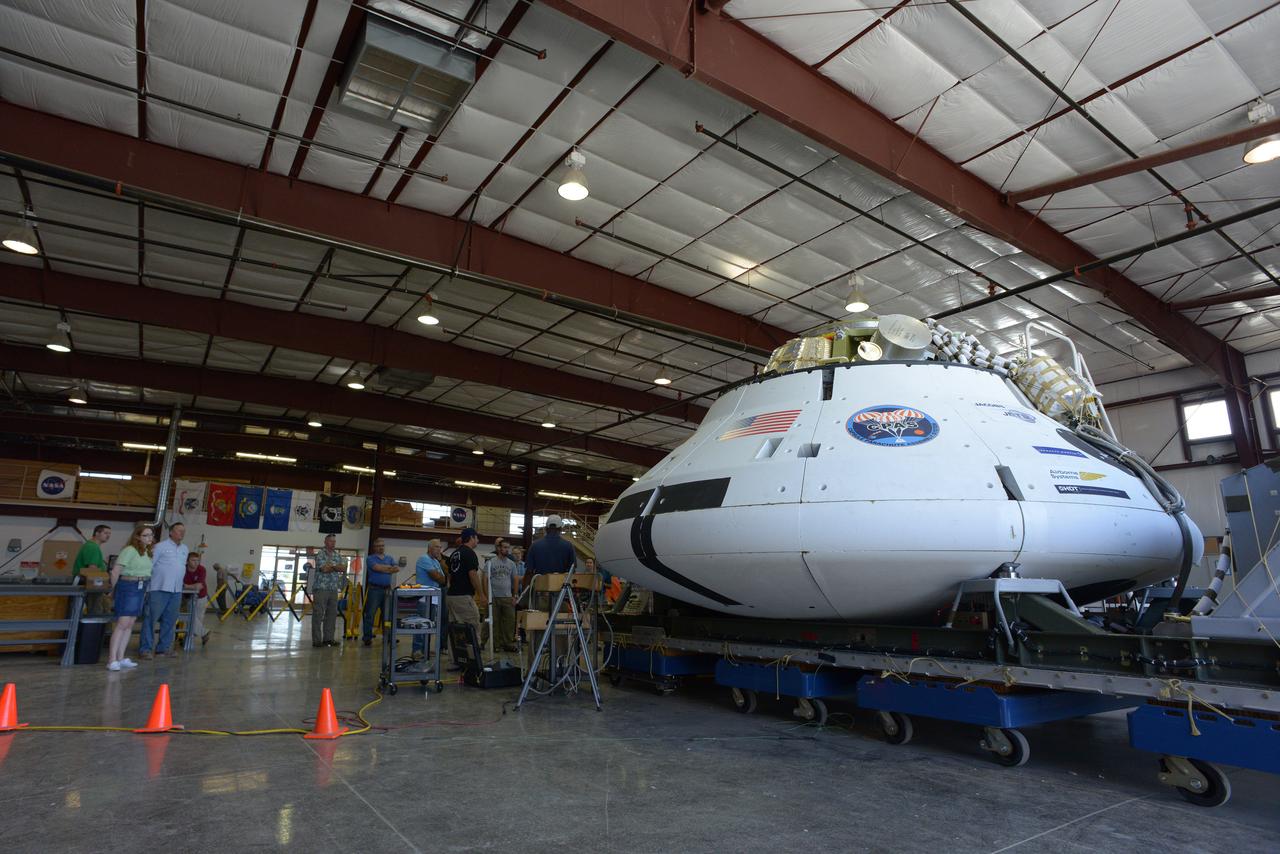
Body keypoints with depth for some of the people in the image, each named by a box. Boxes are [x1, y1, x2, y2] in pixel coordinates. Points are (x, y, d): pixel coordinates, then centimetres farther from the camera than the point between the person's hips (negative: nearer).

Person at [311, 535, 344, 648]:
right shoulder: (320, 555, -4)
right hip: (321, 588, -6)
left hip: (334, 589, 6)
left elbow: (344, 568, 0)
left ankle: (328, 638, 14)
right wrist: (337, 567, -3)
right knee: (318, 614, -3)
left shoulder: (338, 556, 13)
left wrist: (331, 566, -12)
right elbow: (324, 568, -17)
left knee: (332, 614, 7)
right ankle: (316, 640, 0)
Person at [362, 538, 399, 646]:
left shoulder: (390, 558, 15)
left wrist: (383, 569, -10)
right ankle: (367, 638, 6)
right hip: (374, 589, -4)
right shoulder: (371, 558, 3)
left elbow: (397, 569, 0)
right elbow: (377, 567, -16)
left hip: (387, 589, 4)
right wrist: (390, 568, -5)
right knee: (370, 614, -1)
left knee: (387, 615, 7)